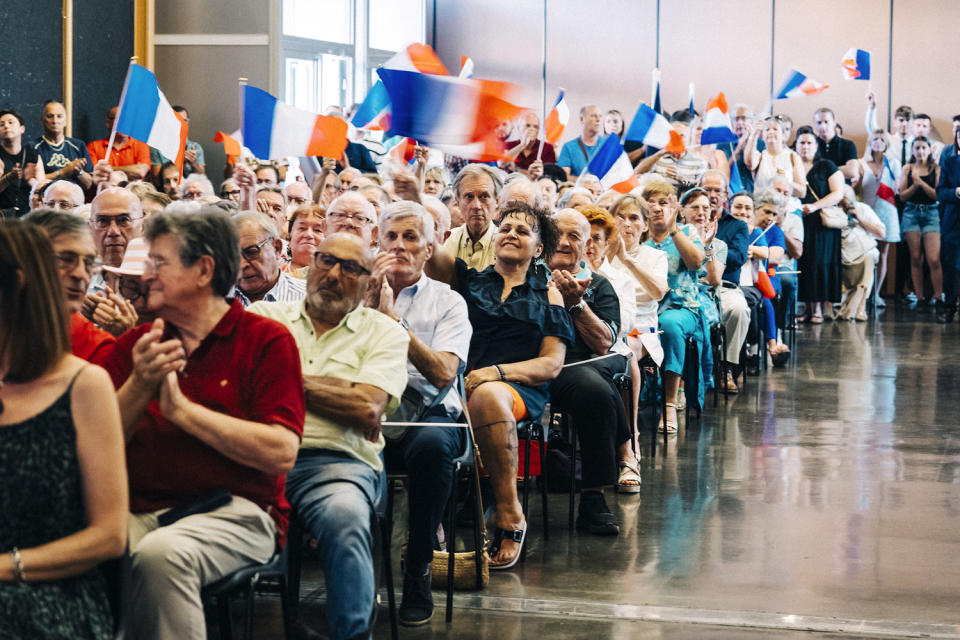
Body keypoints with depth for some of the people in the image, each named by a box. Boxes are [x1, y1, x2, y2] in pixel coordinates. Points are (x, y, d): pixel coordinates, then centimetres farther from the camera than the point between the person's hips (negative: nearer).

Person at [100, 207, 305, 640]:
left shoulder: (266, 341, 1)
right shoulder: (135, 345, 15)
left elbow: (282, 453, -11)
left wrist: (181, 409, -10)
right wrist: (139, 387, -10)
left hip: (236, 509, -3)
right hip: (141, 508, 4)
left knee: (161, 554, -35)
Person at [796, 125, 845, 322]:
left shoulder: (827, 167, 7)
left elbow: (838, 193, 0)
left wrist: (814, 206, -13)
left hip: (821, 223, -2)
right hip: (797, 223, 2)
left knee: (819, 261, -9)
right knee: (801, 262, -6)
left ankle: (819, 308, -7)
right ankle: (807, 307, -2)